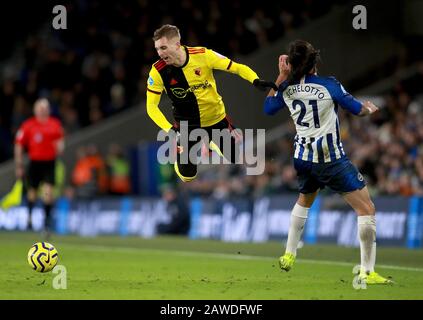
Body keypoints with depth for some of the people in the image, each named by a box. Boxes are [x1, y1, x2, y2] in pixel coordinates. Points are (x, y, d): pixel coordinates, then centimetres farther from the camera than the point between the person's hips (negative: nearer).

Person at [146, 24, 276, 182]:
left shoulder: (202, 55, -22)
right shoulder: (157, 72, -20)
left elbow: (237, 68, -15)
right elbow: (151, 107, -16)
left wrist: (256, 81, -34)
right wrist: (170, 130, -31)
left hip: (217, 118, 1)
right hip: (187, 126, 0)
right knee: (187, 176, -4)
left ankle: (212, 146, 35)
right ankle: (178, 151, 31)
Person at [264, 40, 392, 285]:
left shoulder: (287, 88, 0)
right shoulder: (328, 85, -13)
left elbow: (268, 108, 19)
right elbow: (358, 109, -3)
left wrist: (281, 77, 15)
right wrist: (370, 108, 19)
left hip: (304, 159, 6)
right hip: (332, 159, -6)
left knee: (304, 201, 34)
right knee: (367, 209, -3)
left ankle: (289, 255, 38)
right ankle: (367, 272, -9)